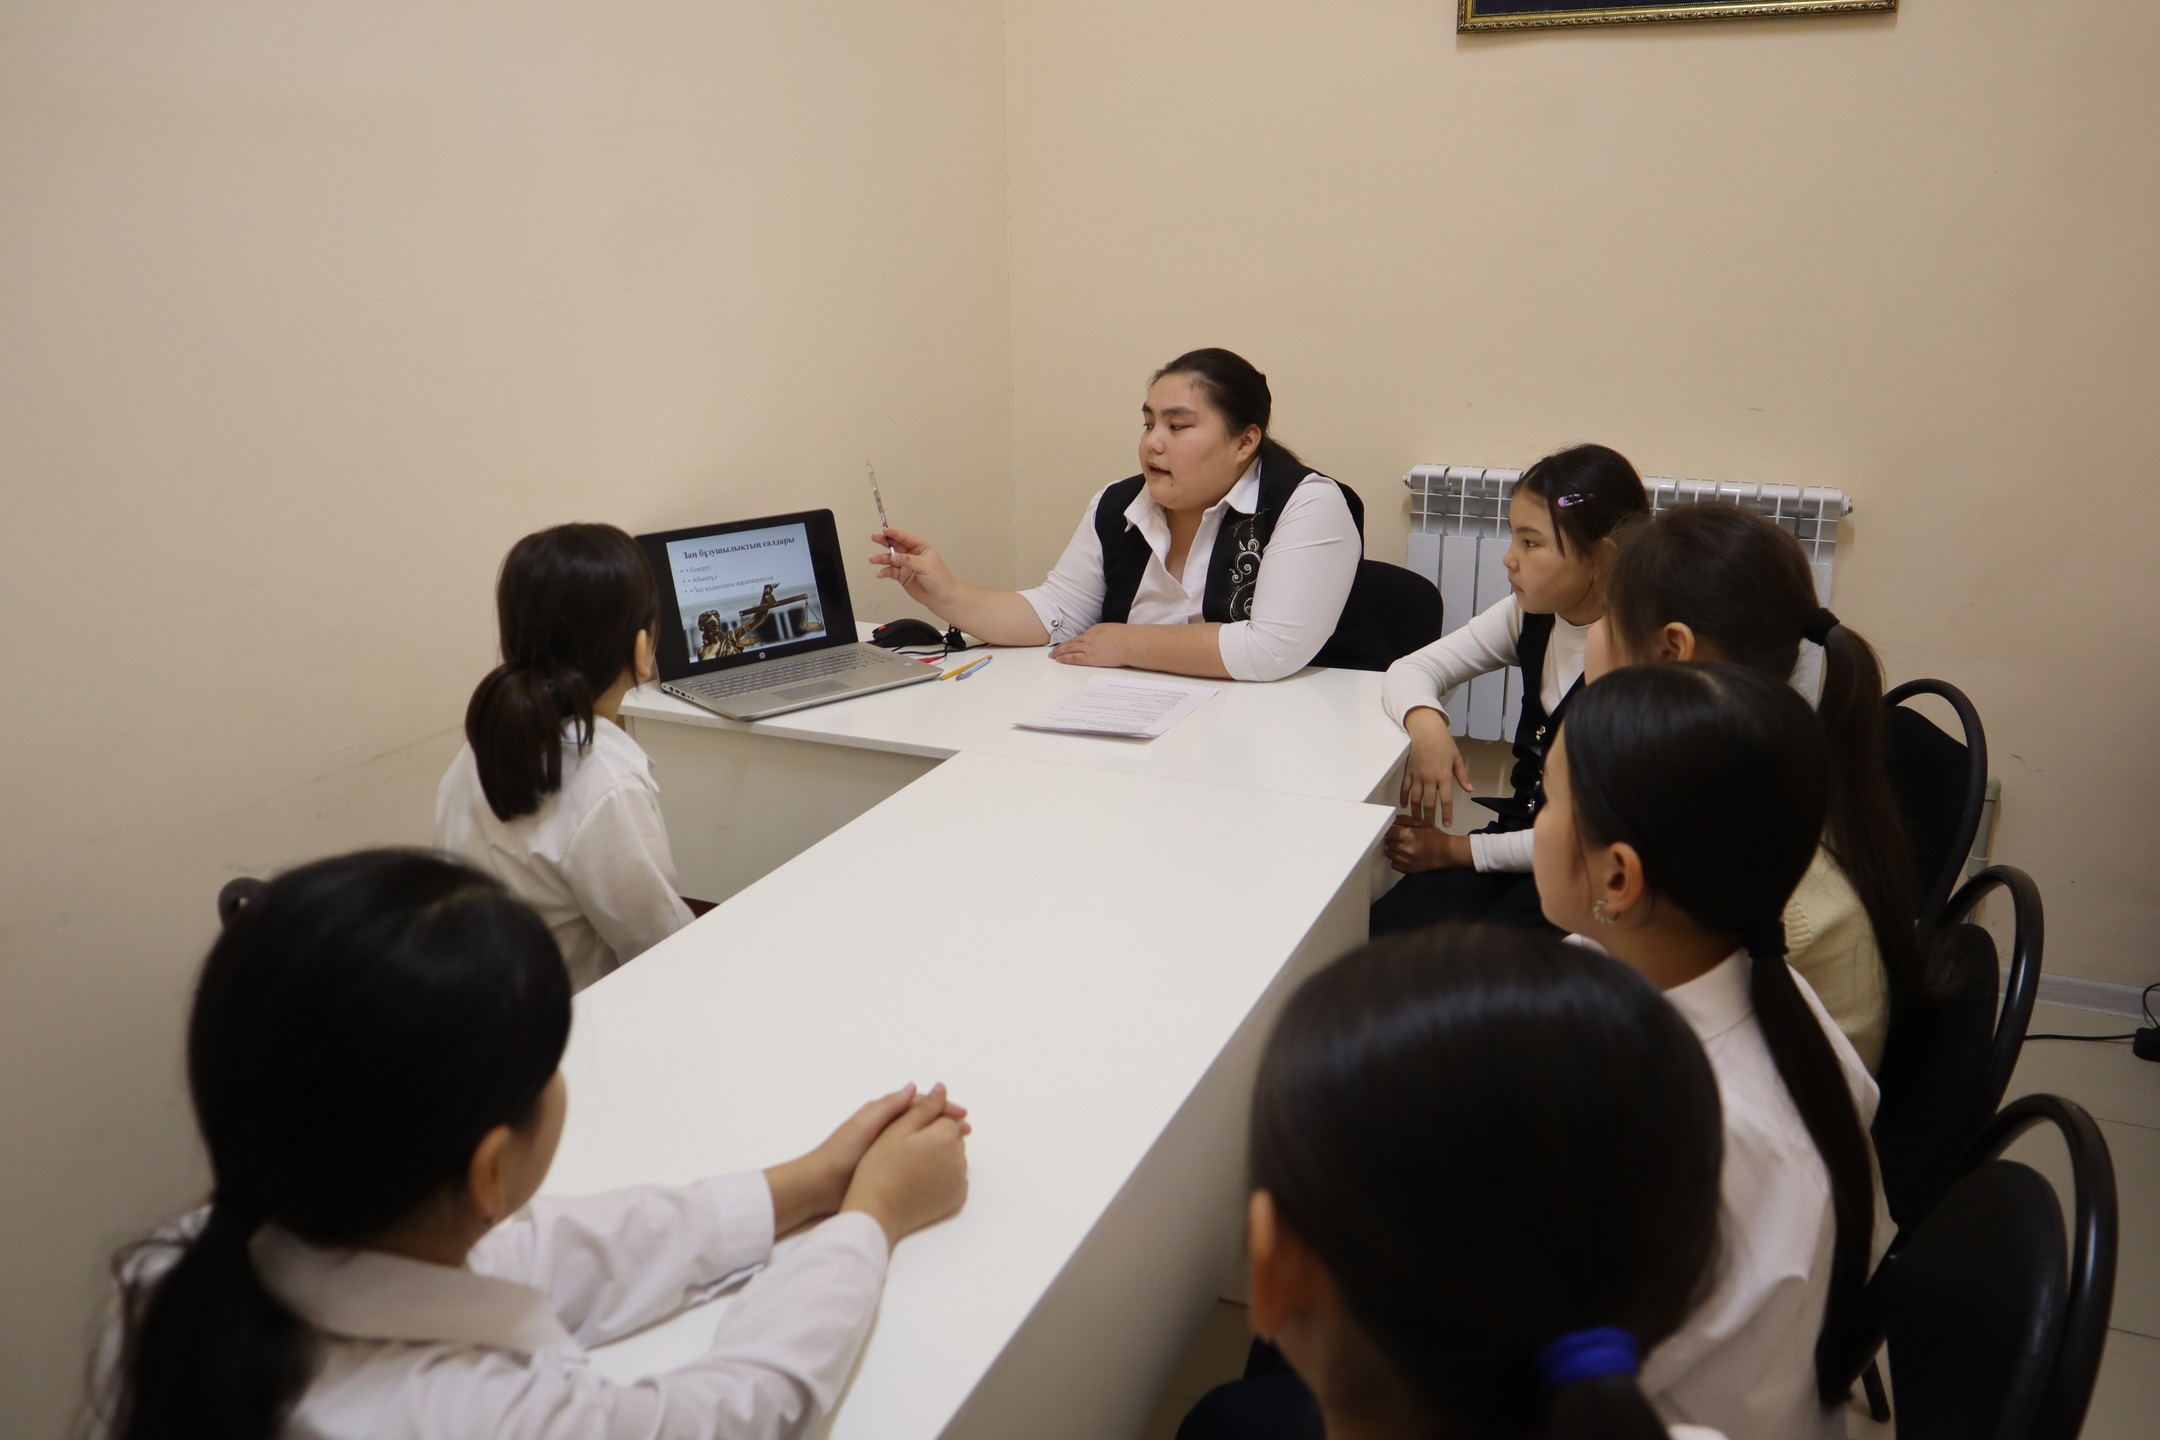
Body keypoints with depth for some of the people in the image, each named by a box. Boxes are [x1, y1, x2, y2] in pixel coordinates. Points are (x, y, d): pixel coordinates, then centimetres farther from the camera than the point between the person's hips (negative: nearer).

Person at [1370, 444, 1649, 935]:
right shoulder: (1530, 615, 1)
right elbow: (1410, 669, 5)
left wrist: (1455, 849, -14)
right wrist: (1426, 725, -19)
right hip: (1519, 834, 6)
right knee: (1379, 936, -20)